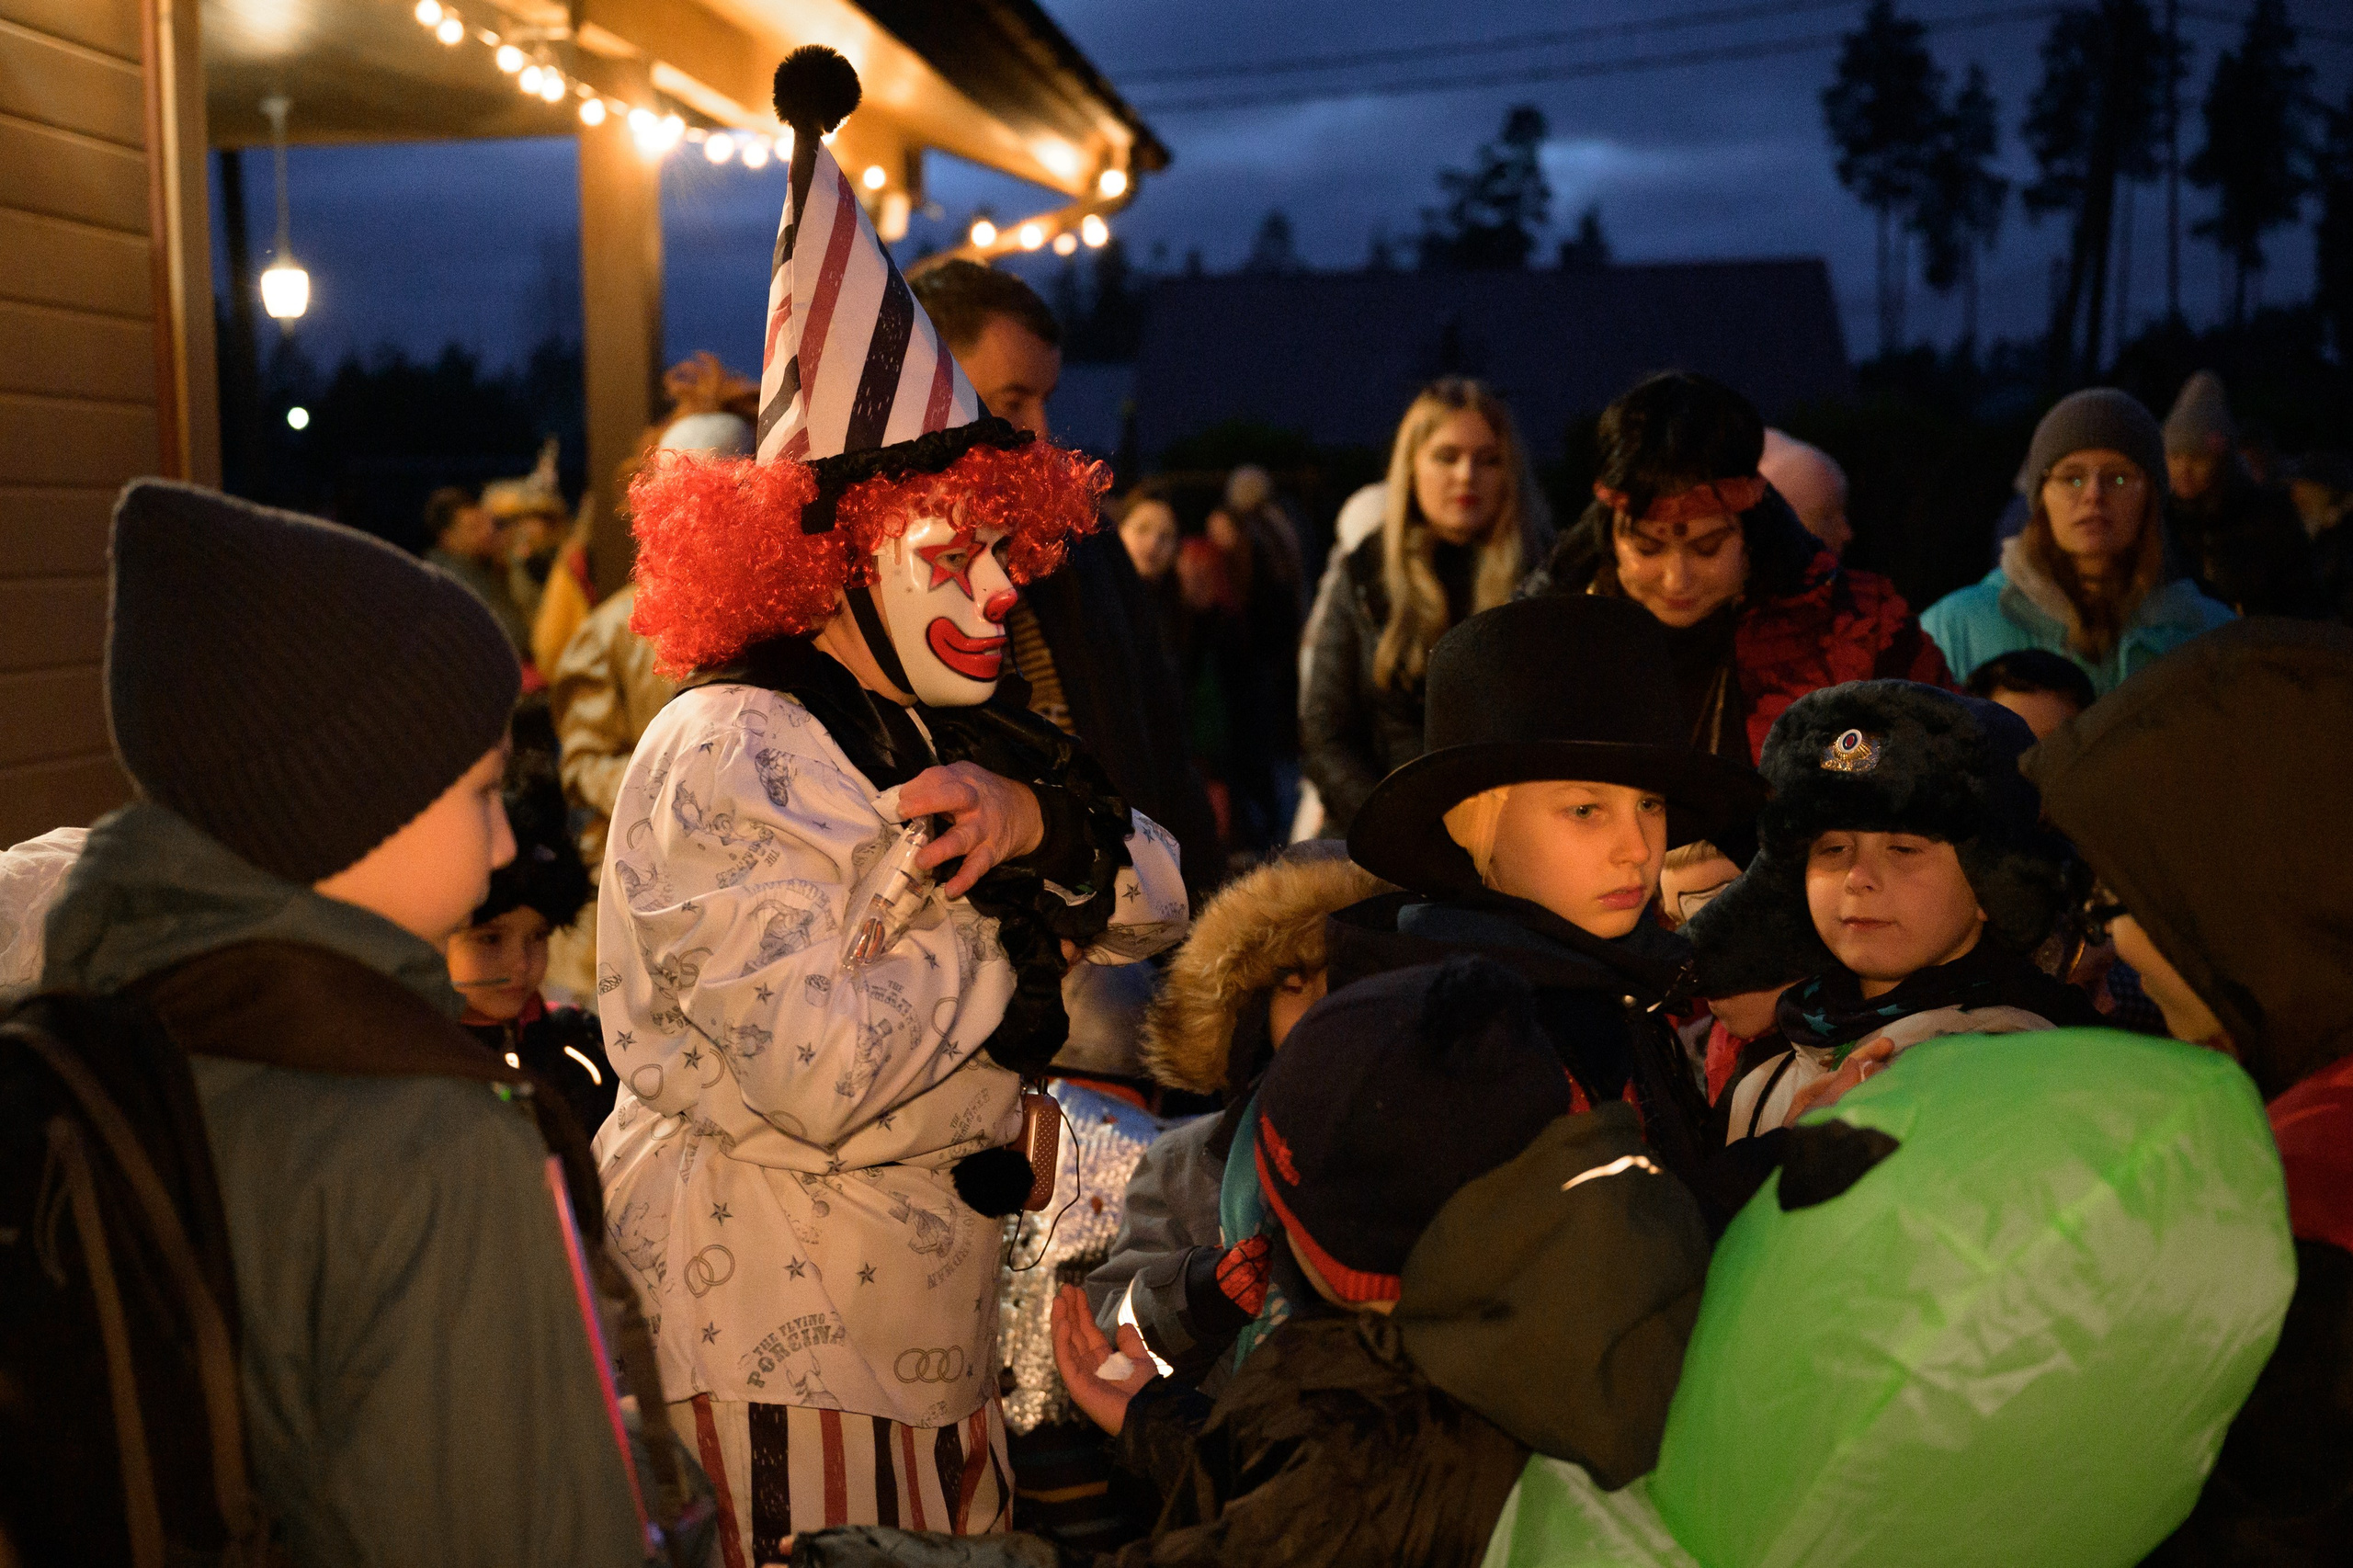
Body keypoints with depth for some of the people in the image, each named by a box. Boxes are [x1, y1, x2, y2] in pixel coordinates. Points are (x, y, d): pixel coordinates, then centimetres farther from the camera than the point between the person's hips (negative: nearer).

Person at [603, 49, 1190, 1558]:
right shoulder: (728, 755, -19)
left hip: (934, 1318, 8)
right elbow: (817, 1071, -29)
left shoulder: (944, 731, 7)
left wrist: (1038, 822, -16)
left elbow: (1158, 905, 5)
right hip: (769, 1337, -8)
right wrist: (1003, 921, -14)